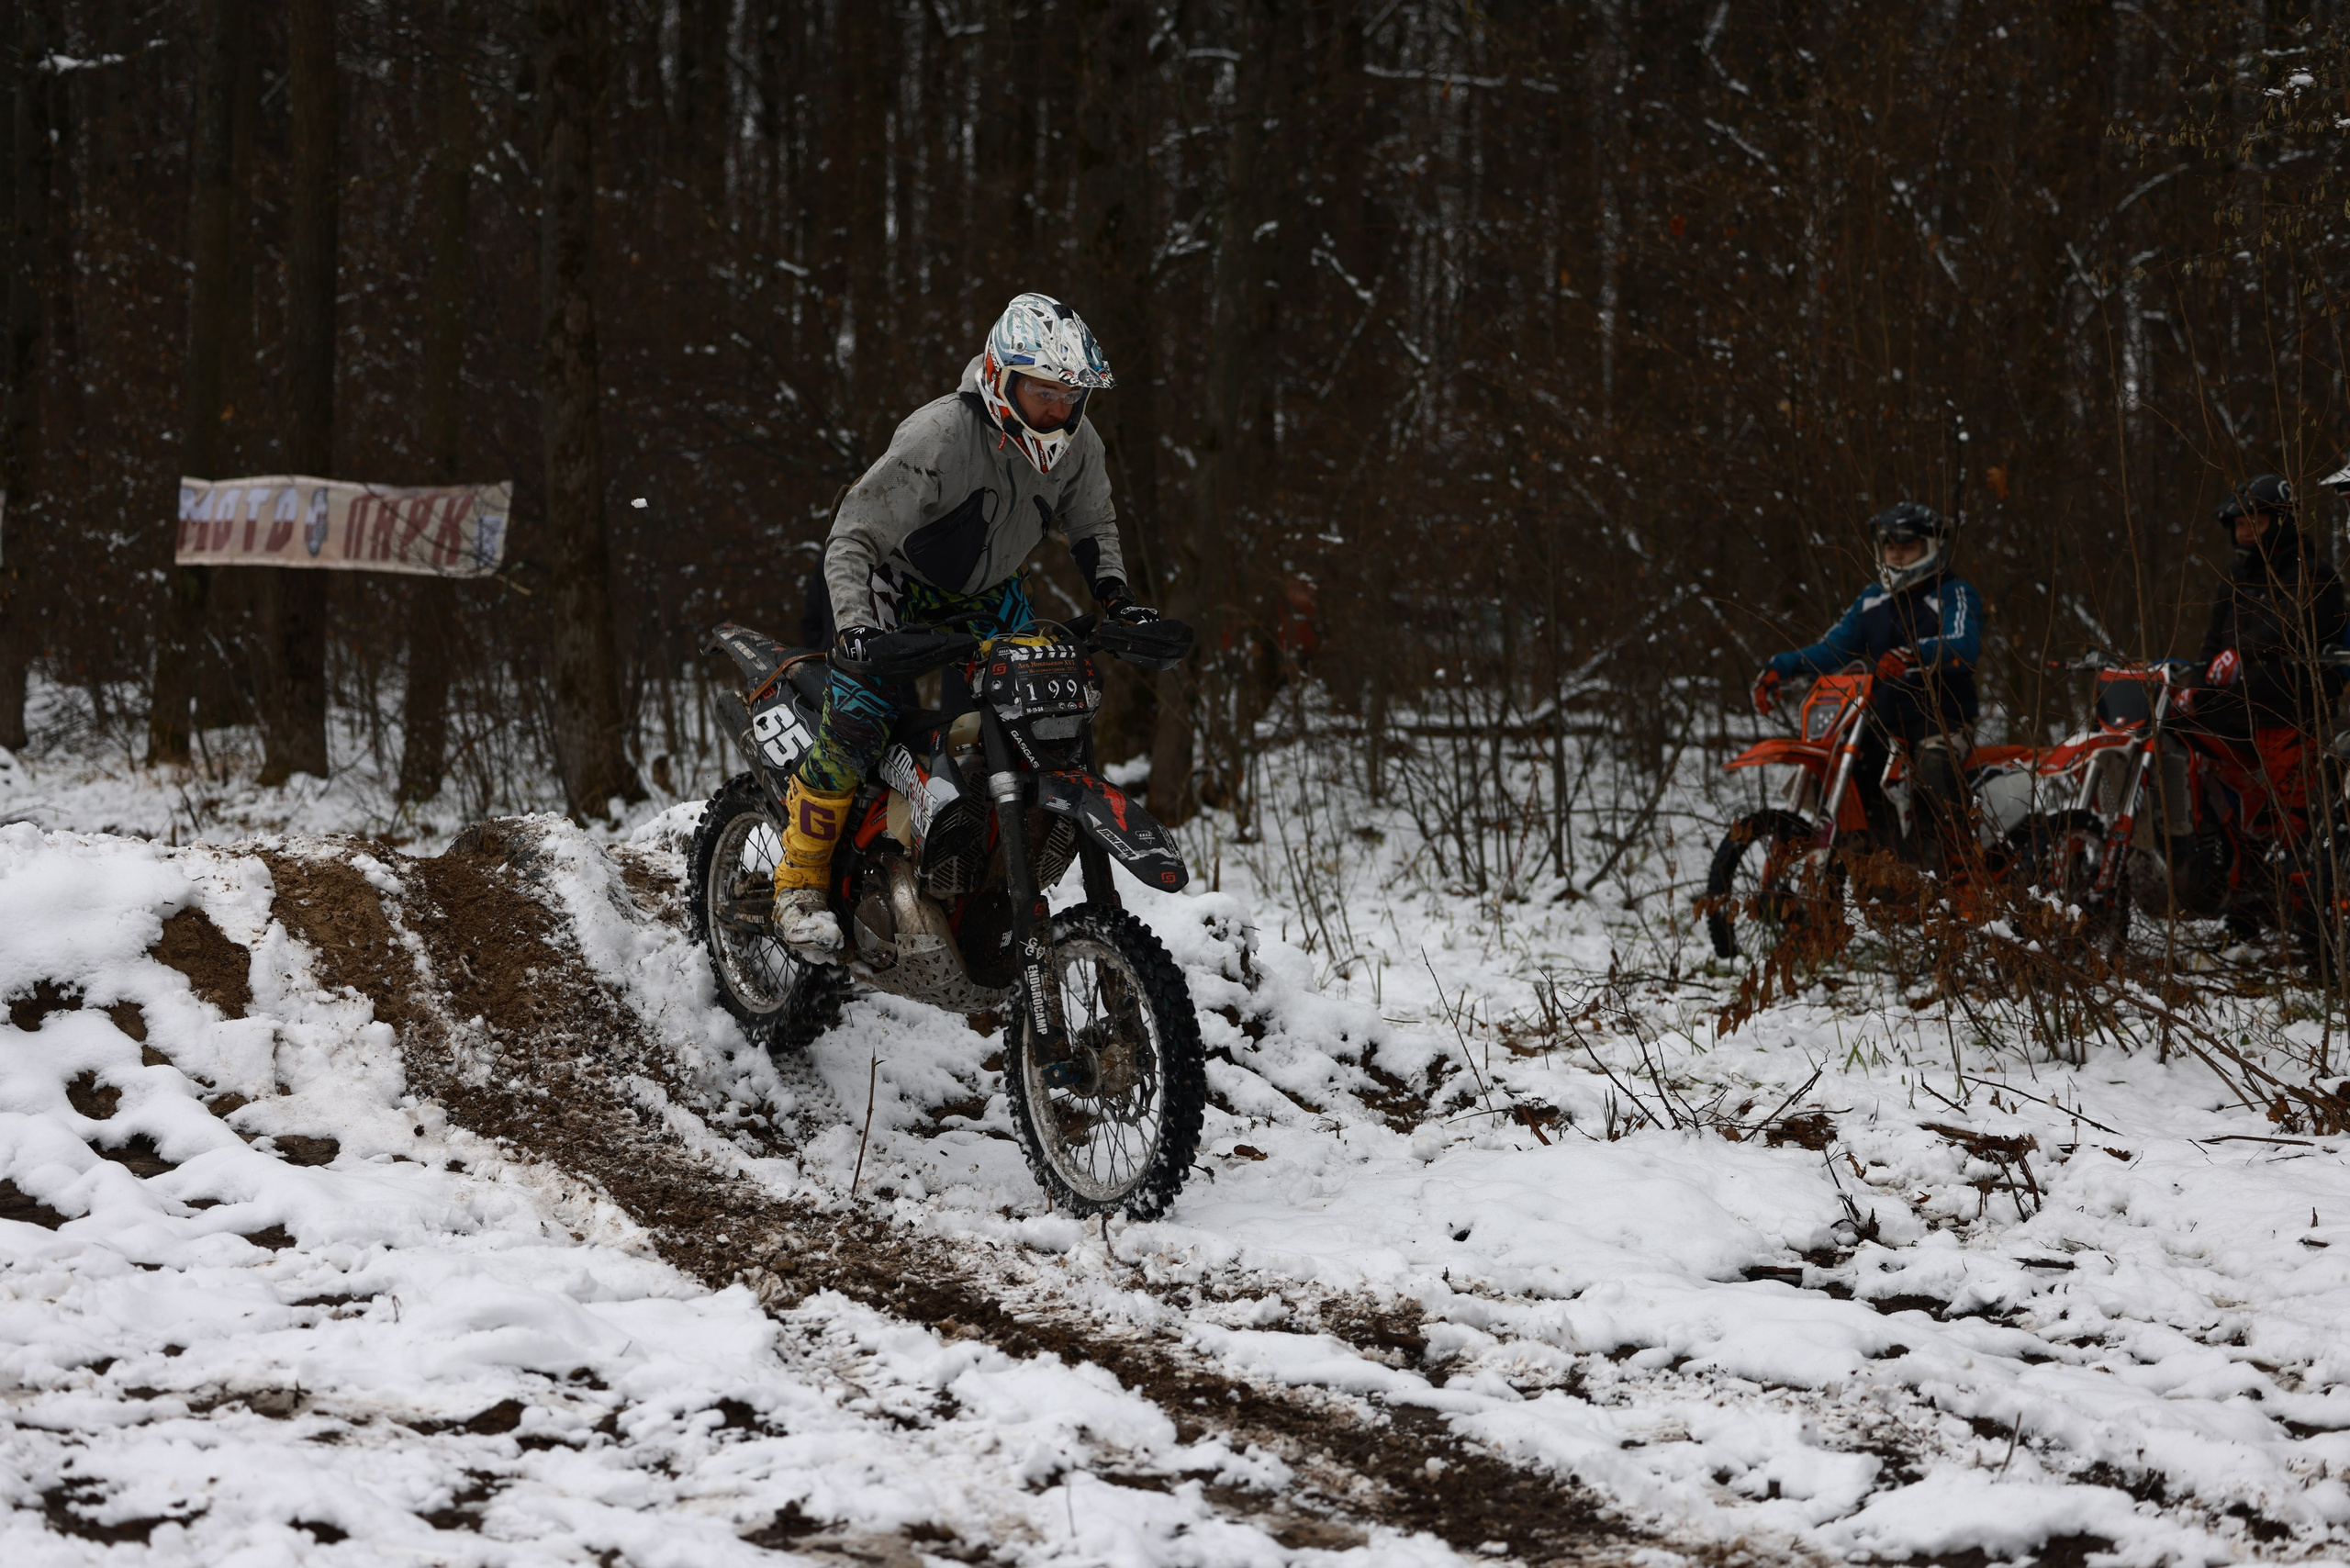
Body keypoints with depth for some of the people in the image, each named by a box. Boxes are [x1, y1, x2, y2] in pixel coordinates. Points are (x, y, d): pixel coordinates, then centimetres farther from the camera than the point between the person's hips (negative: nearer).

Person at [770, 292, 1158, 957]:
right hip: (894, 584, -6)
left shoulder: (1079, 446, -12)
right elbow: (851, 537, -28)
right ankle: (800, 882, -8)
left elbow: (1091, 523, 11)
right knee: (858, 719, -23)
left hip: (987, 596, 6)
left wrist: (1114, 595, -6)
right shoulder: (938, 437, -31)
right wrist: (857, 625, -42)